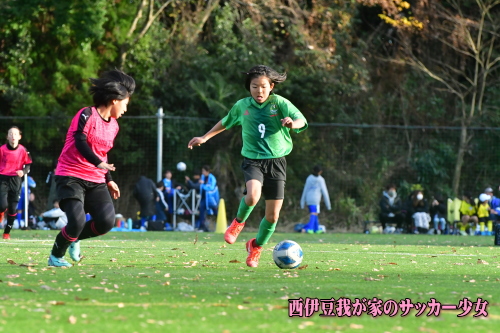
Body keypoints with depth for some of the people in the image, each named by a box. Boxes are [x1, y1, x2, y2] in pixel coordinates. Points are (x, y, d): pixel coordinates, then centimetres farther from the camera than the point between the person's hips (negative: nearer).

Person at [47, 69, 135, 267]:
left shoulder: (113, 126, 14)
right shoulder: (87, 116, -10)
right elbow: (80, 142, -24)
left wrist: (108, 180, 19)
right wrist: (98, 162, -37)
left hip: (96, 180, 7)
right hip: (71, 176, -7)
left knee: (107, 221, -13)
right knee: (77, 222, -22)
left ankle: (75, 239, 17)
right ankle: (56, 256, 5)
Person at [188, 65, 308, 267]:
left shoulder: (279, 103, -3)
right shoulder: (242, 106, 4)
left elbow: (301, 121, -16)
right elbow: (226, 122, 24)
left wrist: (293, 123, -40)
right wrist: (205, 138, 26)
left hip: (276, 161, 0)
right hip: (253, 159, 0)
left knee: (272, 215, 1)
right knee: (253, 195, -32)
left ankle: (256, 246, 30)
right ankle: (239, 222, 1)